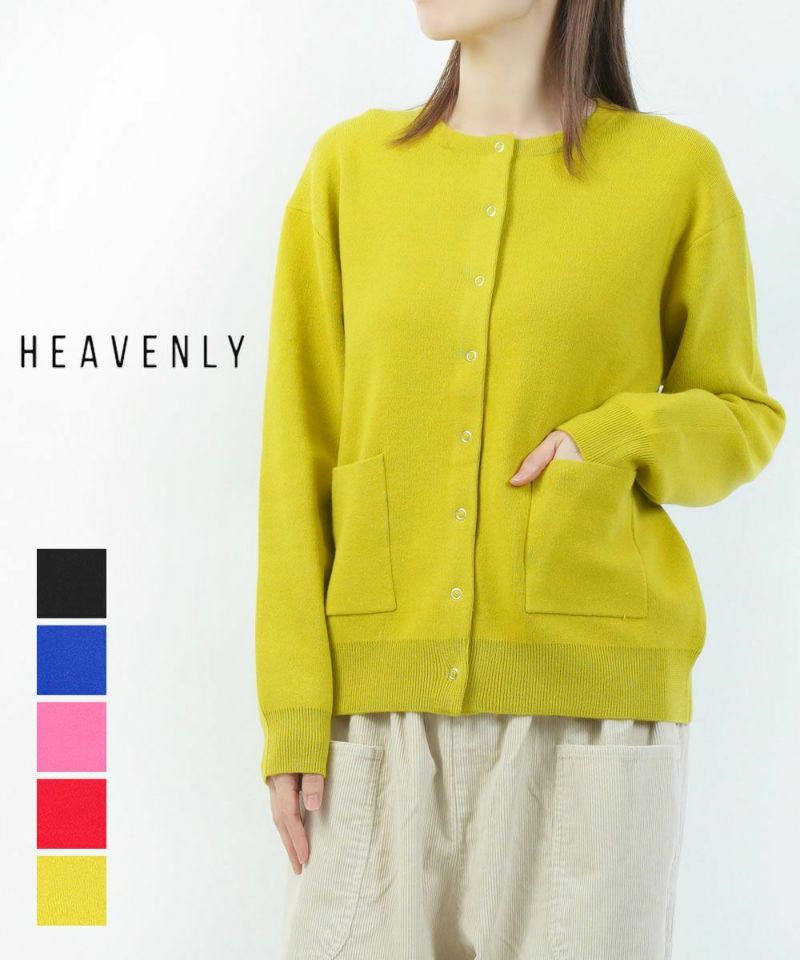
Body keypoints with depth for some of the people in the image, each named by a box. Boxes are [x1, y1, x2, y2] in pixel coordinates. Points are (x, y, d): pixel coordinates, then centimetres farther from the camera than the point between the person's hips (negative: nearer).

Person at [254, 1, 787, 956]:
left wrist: (624, 439, -11)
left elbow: (740, 419, 12)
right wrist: (294, 711, -3)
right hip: (380, 695, 1)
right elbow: (299, 451, 4)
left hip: (590, 695, -1)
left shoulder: (676, 172, 2)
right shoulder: (349, 164, 6)